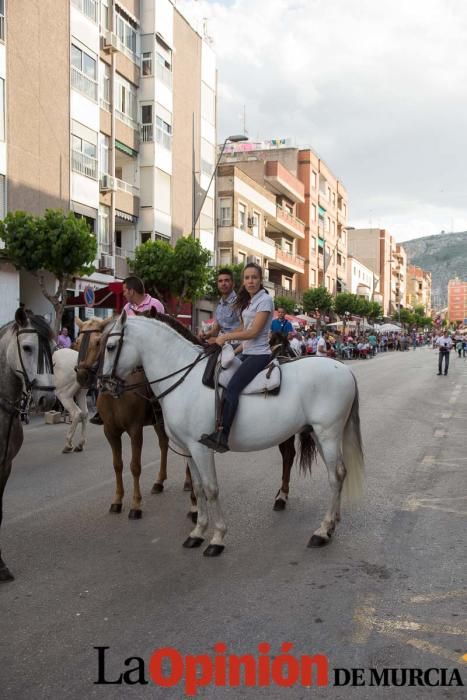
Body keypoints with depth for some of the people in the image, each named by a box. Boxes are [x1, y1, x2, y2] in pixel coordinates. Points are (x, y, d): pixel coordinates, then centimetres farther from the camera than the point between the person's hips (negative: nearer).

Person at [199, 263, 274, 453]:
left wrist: (225, 337, -11)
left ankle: (222, 436, -30)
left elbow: (253, 332, -16)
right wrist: (220, 338, 6)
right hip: (246, 353, 10)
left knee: (232, 387, -24)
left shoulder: (265, 300, -9)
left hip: (258, 354, -10)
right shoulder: (248, 301, 16)